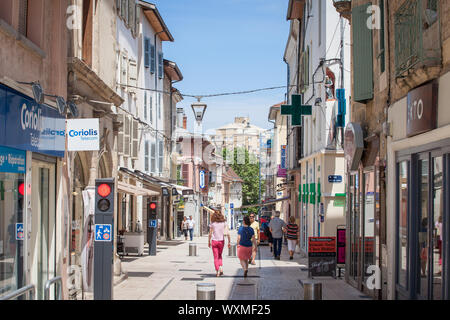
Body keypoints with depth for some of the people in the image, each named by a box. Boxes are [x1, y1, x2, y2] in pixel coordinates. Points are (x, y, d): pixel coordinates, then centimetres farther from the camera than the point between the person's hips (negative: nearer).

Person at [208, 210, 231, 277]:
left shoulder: (212, 224, -5)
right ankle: (221, 267, 0)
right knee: (220, 256, 21)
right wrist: (229, 242, -1)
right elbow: (228, 233, -7)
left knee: (216, 257, 6)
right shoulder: (224, 223, -3)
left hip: (214, 241, -2)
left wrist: (209, 242, 6)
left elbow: (210, 234, -6)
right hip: (221, 241, 2)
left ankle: (217, 271, 0)